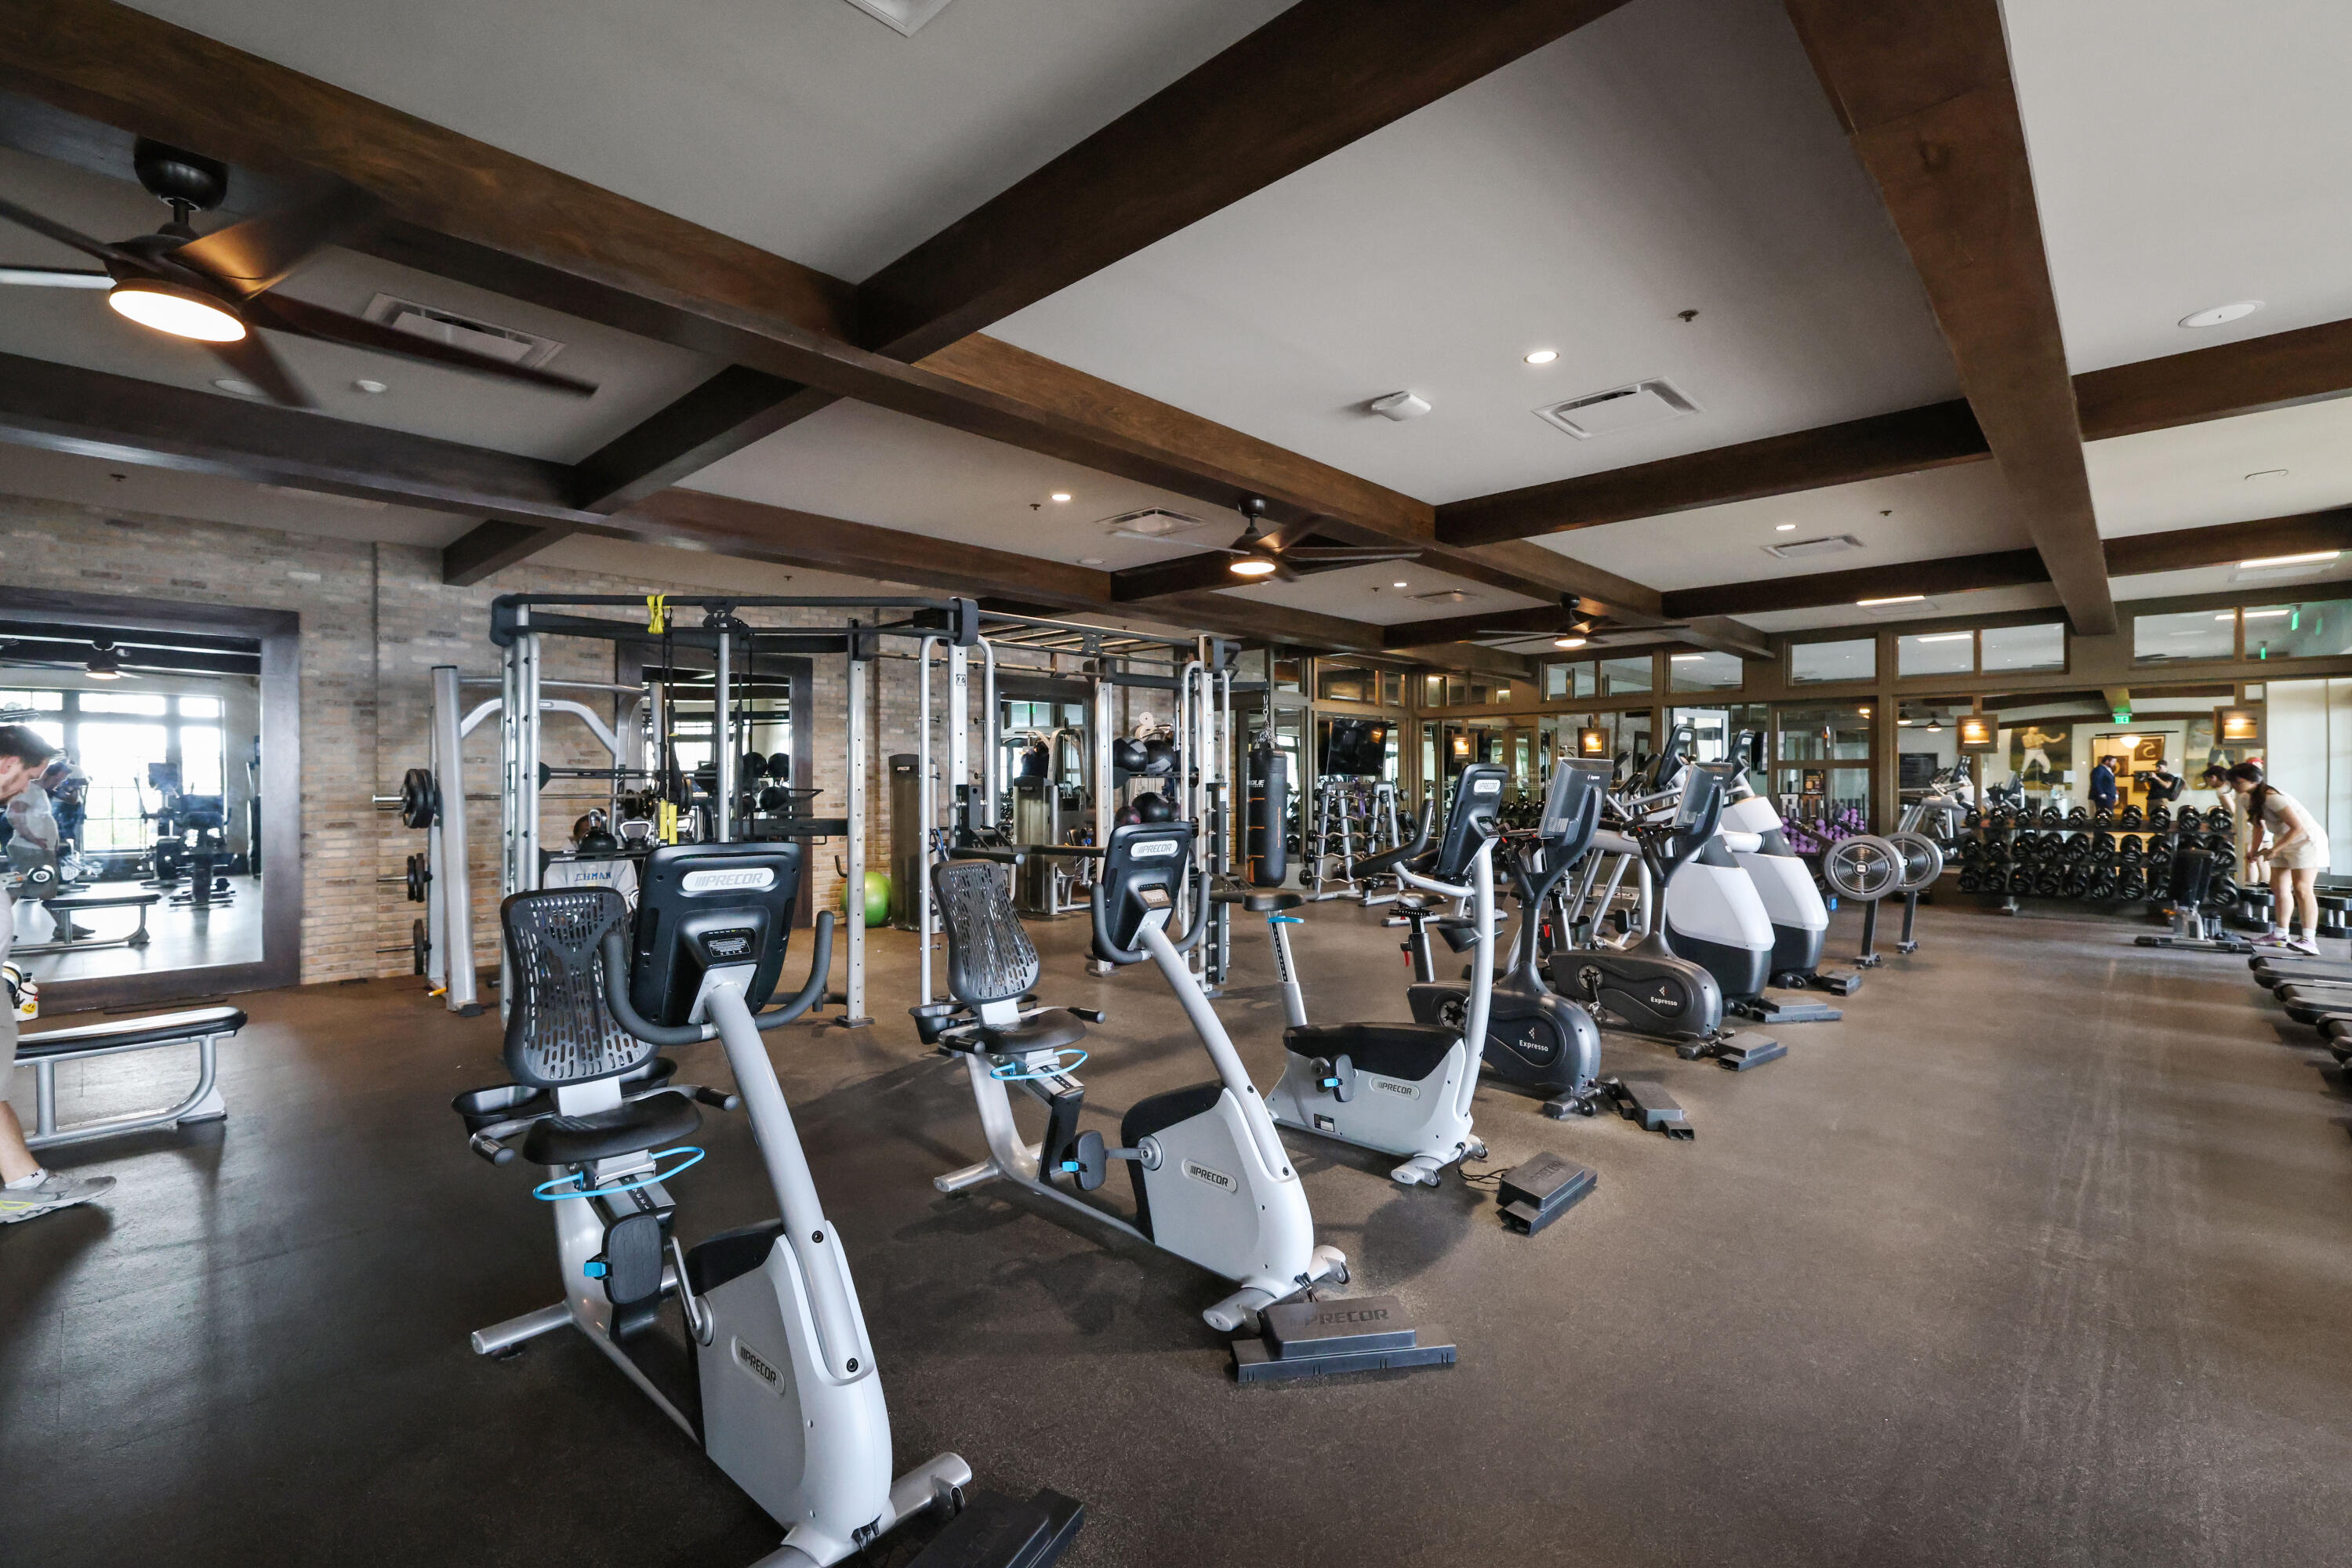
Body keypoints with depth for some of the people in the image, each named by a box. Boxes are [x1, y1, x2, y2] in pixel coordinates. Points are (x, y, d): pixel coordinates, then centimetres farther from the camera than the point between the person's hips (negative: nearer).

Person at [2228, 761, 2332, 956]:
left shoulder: (2272, 797, -26)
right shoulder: (2249, 799, 2)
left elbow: (2298, 827, -27)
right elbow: (2259, 826, 14)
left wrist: (2274, 850, -24)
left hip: (2307, 840, -9)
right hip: (2284, 841, 9)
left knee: (2302, 888, -15)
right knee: (2279, 887, 7)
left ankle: (2309, 940, -17)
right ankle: (2279, 935, 12)